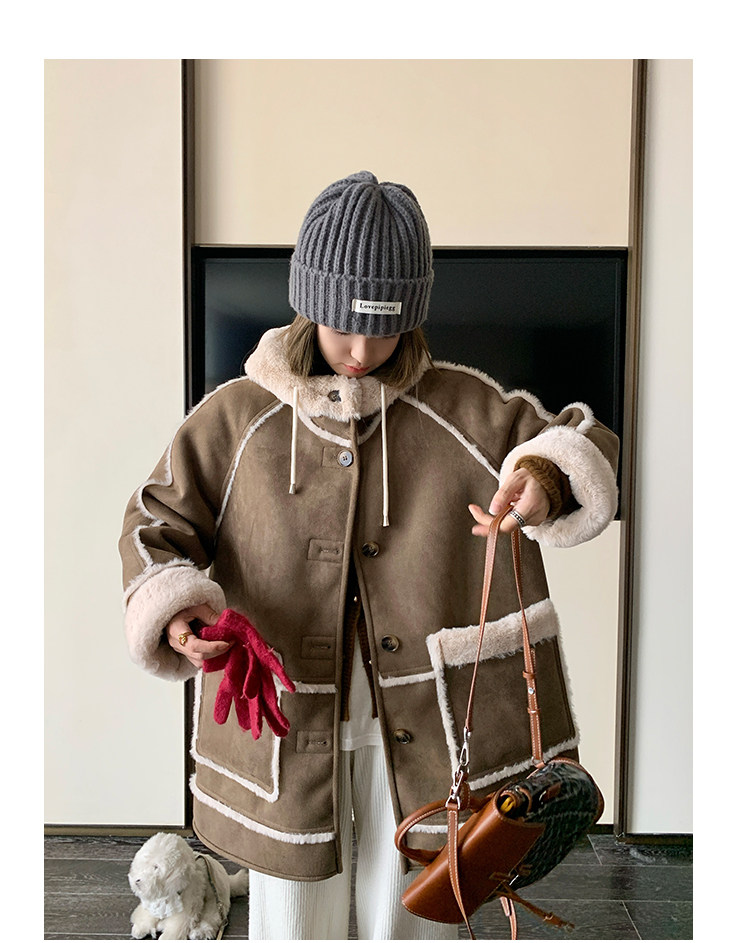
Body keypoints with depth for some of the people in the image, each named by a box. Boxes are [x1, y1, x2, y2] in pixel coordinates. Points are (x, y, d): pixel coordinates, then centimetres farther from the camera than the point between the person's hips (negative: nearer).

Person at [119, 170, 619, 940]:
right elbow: (158, 524, 0)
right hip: (284, 729, 0)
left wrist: (547, 478, -23)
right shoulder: (236, 417, -4)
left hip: (420, 732, 1)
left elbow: (588, 450, 1)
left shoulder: (462, 409, -4)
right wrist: (176, 613, -20)